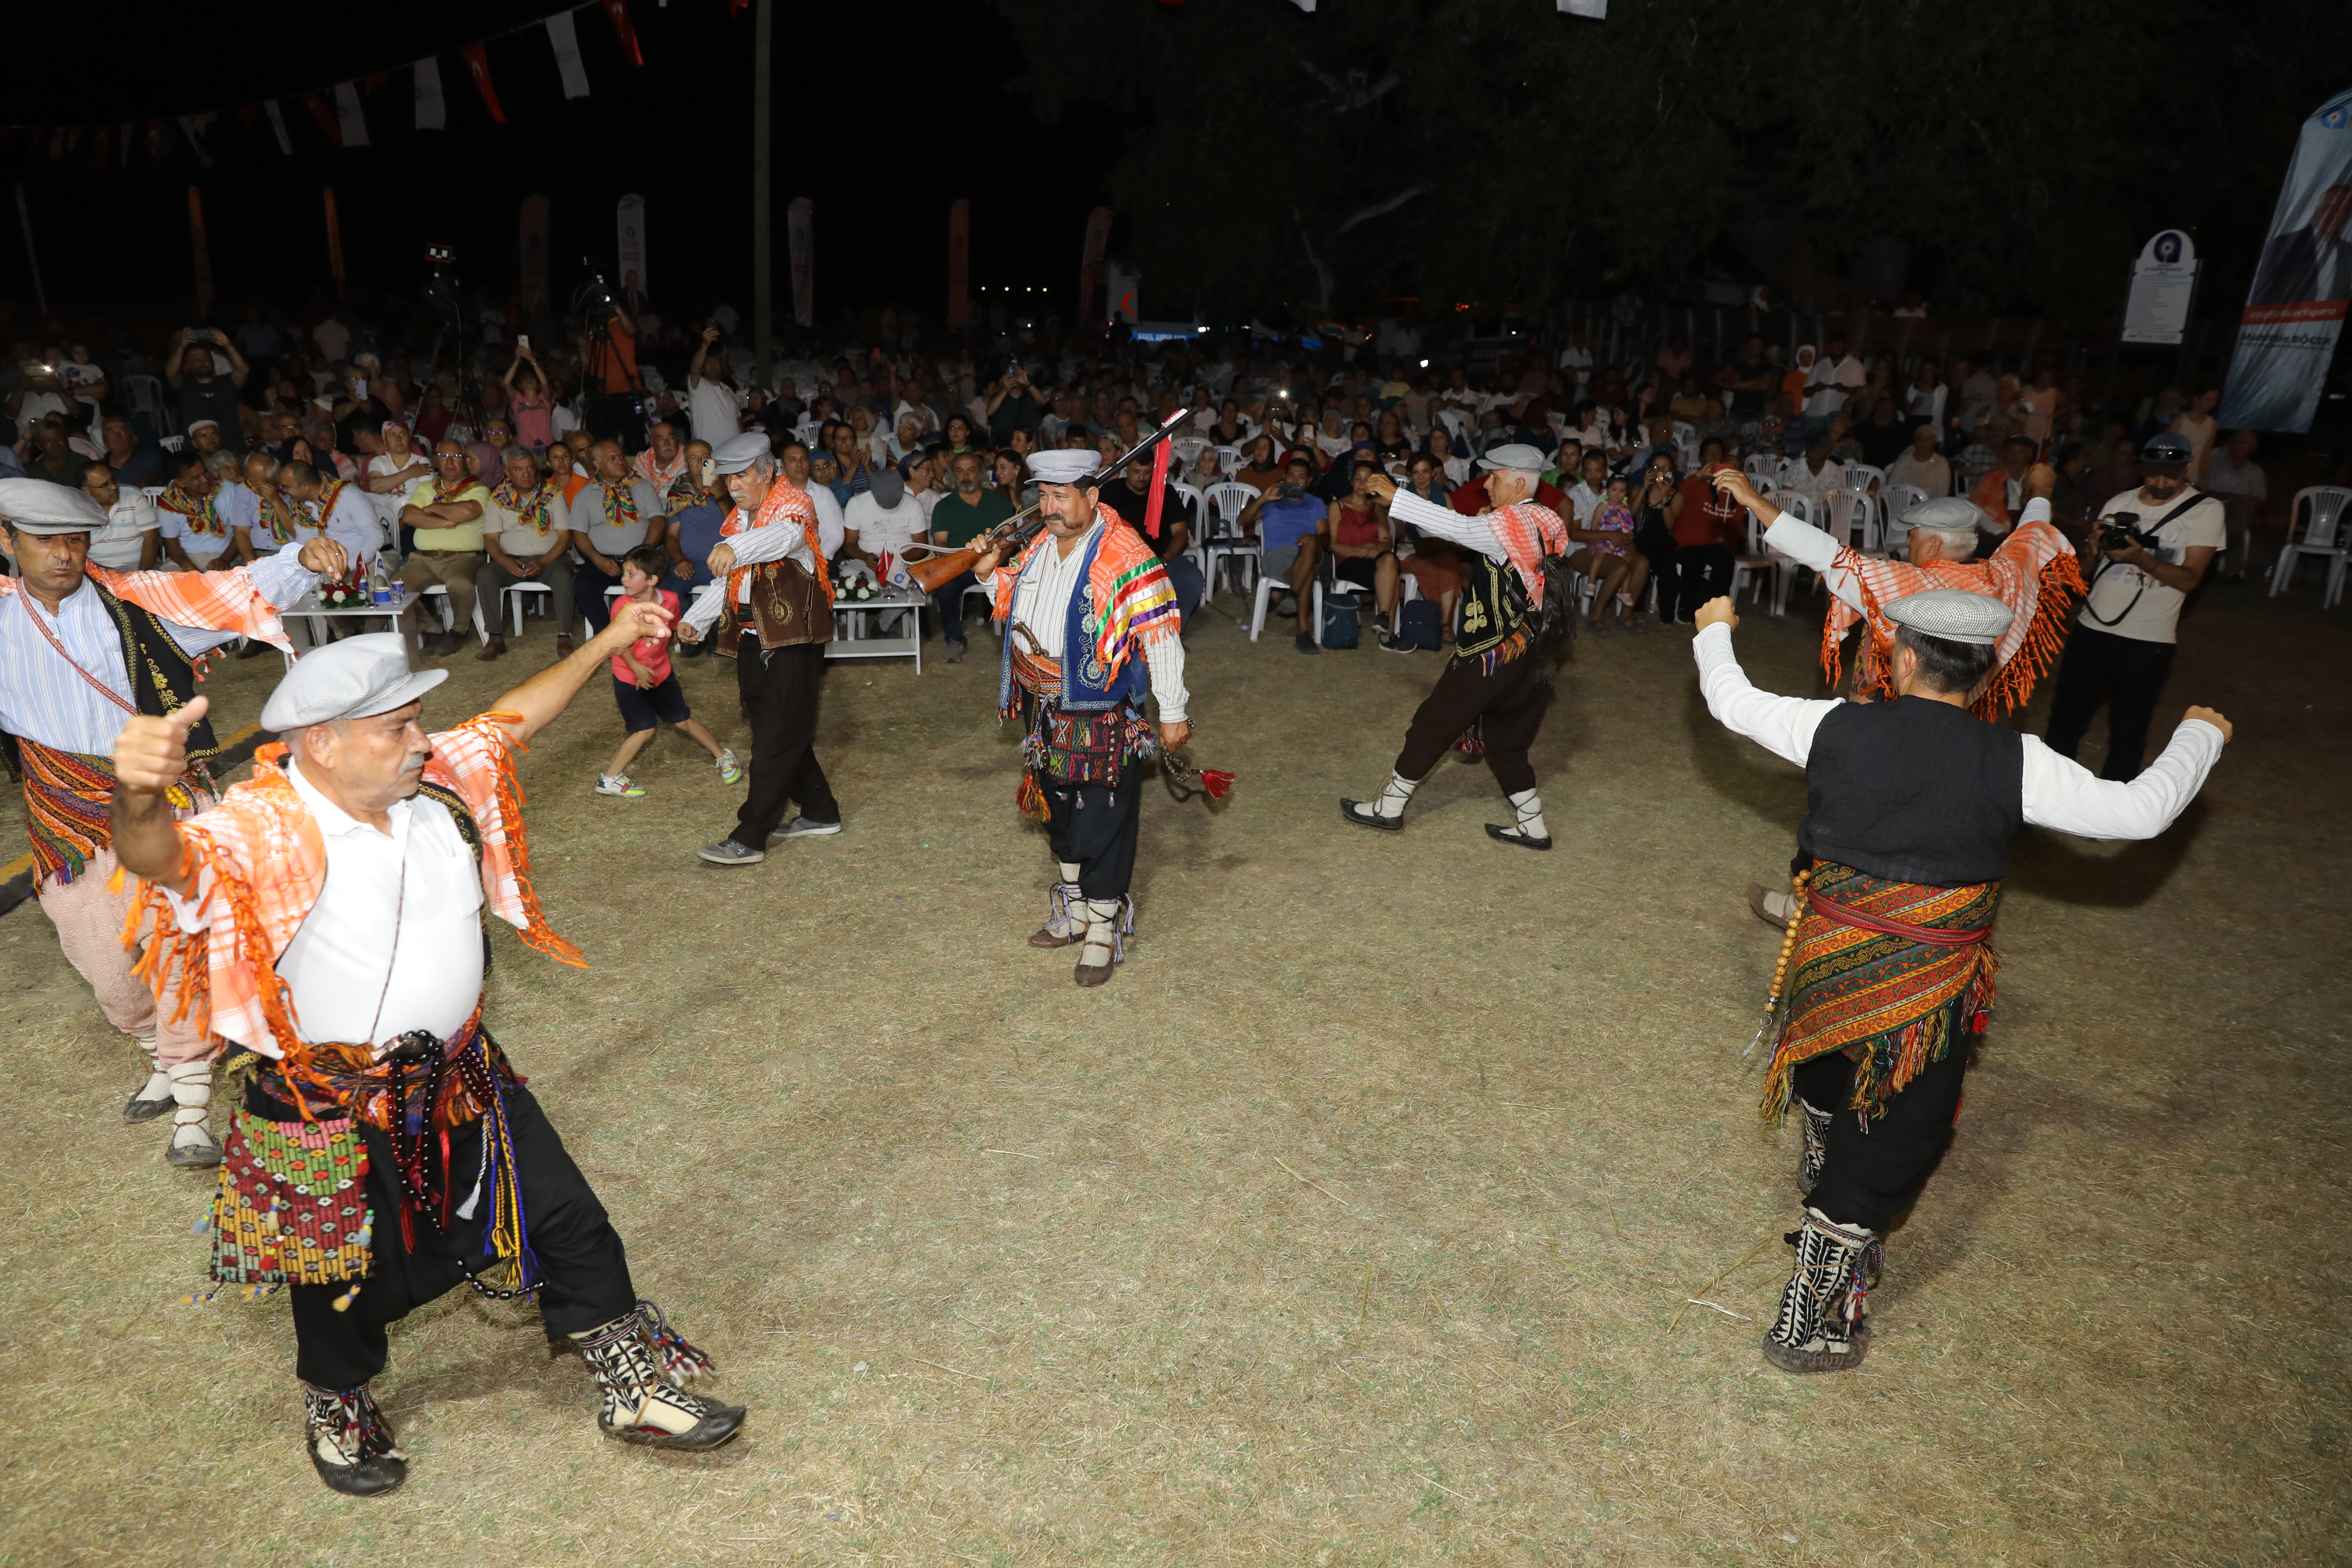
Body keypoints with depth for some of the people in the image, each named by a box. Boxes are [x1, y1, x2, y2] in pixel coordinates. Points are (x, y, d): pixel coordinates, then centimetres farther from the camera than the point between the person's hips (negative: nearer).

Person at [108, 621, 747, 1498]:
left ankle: (630, 1386, 32)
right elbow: (166, 859, -43)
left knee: (568, 1221, 12)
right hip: (335, 1116, -5)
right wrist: (141, 798, -66)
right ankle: (337, 1407, 52)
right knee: (349, 1274, 18)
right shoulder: (267, 831, -24)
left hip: (461, 1080, 6)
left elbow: (509, 722, 9)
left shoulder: (435, 785, -5)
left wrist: (605, 645, 12)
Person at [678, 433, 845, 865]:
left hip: (791, 642, -9)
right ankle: (820, 813, 28)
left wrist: (734, 549, -54)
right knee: (786, 733, 14)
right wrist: (695, 619, 6)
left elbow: (782, 537, -35)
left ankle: (750, 839, -4)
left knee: (776, 740, -6)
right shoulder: (740, 517, 16)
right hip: (752, 640, 9)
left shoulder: (793, 505, -10)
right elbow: (726, 579, 21)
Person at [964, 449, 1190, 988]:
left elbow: (1161, 636, -17)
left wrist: (1173, 712, -16)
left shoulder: (1125, 557, -19)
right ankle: (1074, 913, 38)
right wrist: (991, 574, 2)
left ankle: (1103, 932, 16)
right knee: (1060, 811, 20)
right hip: (1045, 711, 8)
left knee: (1102, 821, 1)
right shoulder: (1039, 545, 6)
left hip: (1103, 718, -8)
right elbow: (1016, 602, 23)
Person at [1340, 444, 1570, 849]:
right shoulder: (1545, 524, 10)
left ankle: (1388, 808, 15)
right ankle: (1533, 827, 23)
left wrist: (1395, 496, -20)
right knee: (1505, 739, 18)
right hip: (1526, 654, 8)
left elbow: (1459, 527, -23)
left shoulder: (1510, 524, -17)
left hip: (1491, 655, -8)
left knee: (1433, 724, 4)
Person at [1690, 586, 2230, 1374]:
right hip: (1927, 1000, -2)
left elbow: (1733, 702, 6)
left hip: (1827, 971, 3)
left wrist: (1714, 631, 26)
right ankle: (1810, 1325, 22)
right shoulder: (2011, 762, -12)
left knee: (1829, 1104, 32)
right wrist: (2200, 736, 14)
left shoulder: (1838, 727, -8)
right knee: (1879, 1160, 12)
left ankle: (1820, 1206, 58)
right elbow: (2141, 811, -5)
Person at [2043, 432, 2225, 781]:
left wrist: (2141, 558, -26)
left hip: (2149, 641, -3)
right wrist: (2093, 547, -10)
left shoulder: (2207, 511, -2)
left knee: (2128, 732, 6)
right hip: (2093, 628, 3)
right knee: (2065, 716, 7)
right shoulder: (2119, 504, 8)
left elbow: (2189, 578, -10)